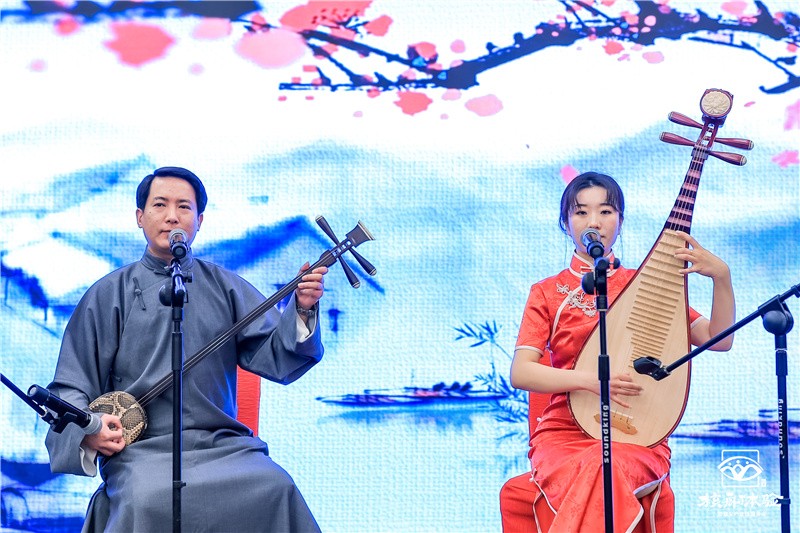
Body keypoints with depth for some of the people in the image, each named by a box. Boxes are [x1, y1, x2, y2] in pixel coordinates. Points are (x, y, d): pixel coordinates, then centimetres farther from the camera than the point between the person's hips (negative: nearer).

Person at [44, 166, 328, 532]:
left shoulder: (226, 287, 14)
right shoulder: (109, 295, 10)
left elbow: (275, 357, 5)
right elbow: (70, 388, 9)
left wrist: (301, 311, -14)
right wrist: (87, 429, -12)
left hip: (222, 445, 2)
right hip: (140, 450, -2)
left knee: (276, 489, -27)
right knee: (147, 500, -34)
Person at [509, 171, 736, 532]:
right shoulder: (547, 293, 10)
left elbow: (719, 339, 6)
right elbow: (520, 372, -3)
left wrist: (721, 277, -11)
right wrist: (590, 379, -17)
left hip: (637, 439, 1)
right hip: (563, 435, 0)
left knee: (602, 466, -36)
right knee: (593, 476, -36)